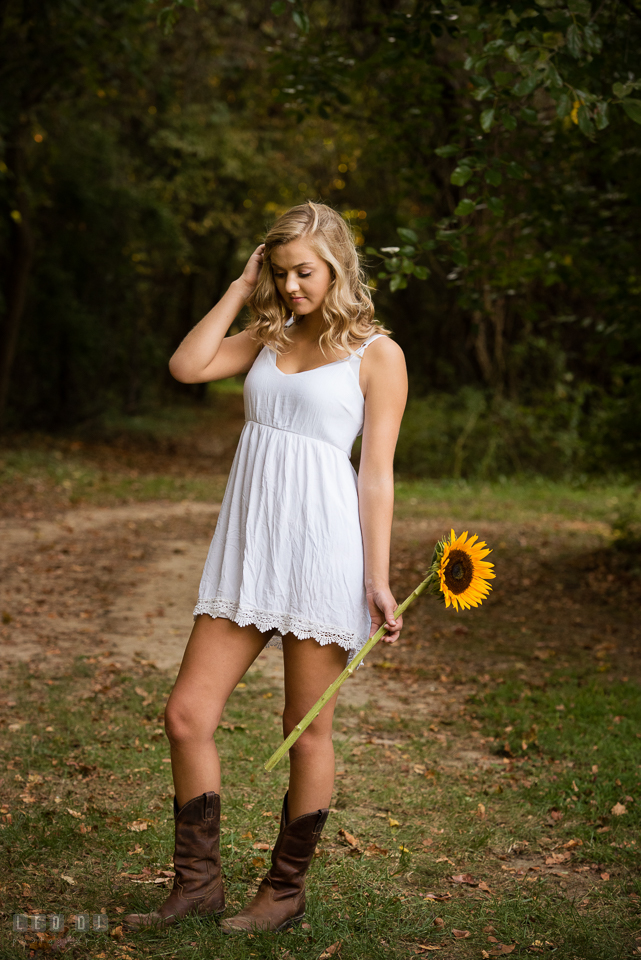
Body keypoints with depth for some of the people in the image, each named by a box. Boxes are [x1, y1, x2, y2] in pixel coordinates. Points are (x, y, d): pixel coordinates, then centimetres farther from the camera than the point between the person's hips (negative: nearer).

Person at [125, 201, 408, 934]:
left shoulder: (376, 354, 1)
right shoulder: (268, 338, 16)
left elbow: (377, 474, -3)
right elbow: (186, 366, 1)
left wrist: (377, 580, -8)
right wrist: (241, 289, 6)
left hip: (322, 545, -5)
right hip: (248, 546, 5)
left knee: (306, 732, 6)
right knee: (186, 716, 2)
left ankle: (286, 892, 22)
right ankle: (197, 882, 17)